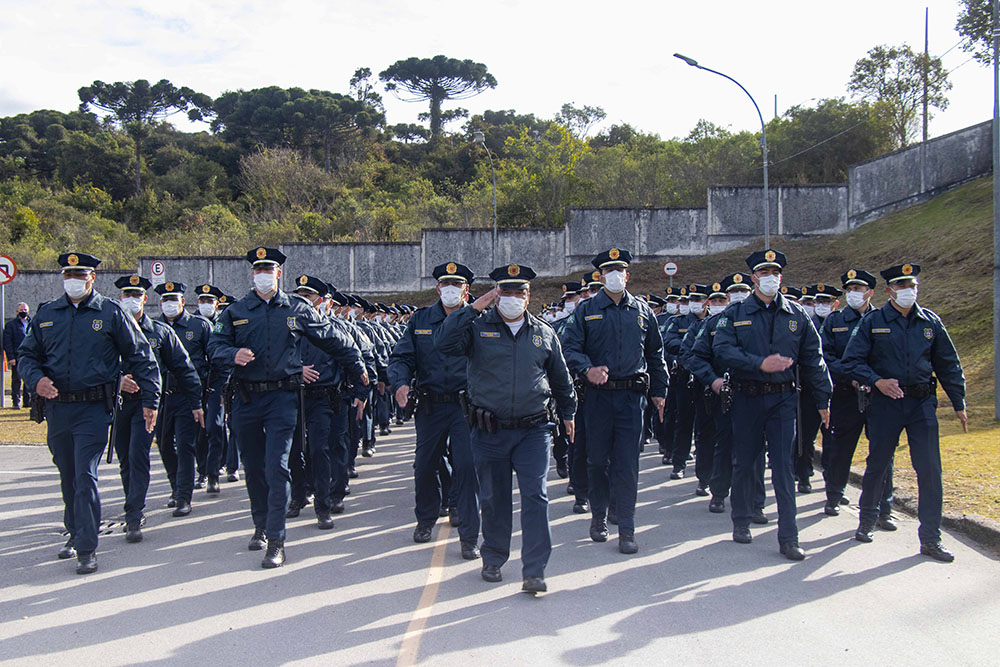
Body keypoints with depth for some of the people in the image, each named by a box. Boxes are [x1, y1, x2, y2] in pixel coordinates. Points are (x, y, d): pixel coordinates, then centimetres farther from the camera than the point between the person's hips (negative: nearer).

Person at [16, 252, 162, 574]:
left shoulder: (111, 313, -1)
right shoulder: (47, 314, 10)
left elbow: (142, 357, 1)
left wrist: (151, 401, -4)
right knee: (67, 476, 14)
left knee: (85, 476, -10)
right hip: (57, 407, 4)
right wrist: (36, 379, -7)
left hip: (94, 407, -4)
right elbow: (26, 354, 16)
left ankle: (87, 549, -7)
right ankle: (75, 533, 32)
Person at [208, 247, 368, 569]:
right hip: (246, 399, 3)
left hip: (282, 397, -2)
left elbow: (333, 339, 16)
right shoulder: (235, 312, 8)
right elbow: (215, 345, 4)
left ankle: (276, 541, -10)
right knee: (253, 467, 12)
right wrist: (234, 355, -19)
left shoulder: (297, 310, 7)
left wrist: (358, 367, 24)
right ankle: (261, 525, 32)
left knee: (277, 467, -11)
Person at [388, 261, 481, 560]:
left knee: (467, 466, -9)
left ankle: (469, 537, 0)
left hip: (467, 405, -3)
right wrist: (400, 383, -14)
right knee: (424, 466, 11)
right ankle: (426, 519, 37)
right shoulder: (420, 320, 9)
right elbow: (401, 356, 6)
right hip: (430, 406, 3)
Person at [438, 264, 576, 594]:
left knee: (535, 496, -8)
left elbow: (561, 379, 21)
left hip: (533, 430, 1)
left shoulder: (544, 334, 9)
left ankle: (534, 571, -5)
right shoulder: (478, 327, 1)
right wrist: (473, 308, -17)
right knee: (493, 498, 11)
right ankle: (493, 559, 30)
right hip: (489, 432, 0)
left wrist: (568, 414, 25)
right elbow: (446, 344, -18)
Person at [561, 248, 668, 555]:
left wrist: (659, 391, 14)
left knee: (627, 464, -3)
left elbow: (655, 354, 17)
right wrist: (587, 369, -21)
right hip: (598, 395, 0)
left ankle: (627, 530, 2)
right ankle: (599, 517, 27)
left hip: (632, 395, 0)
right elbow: (571, 348, -2)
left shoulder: (642, 311, 11)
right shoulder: (586, 310, 5)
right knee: (597, 460, 9)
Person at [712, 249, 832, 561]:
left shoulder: (797, 315, 7)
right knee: (743, 462, 10)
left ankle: (788, 537, -1)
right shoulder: (736, 314, 2)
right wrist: (760, 364, -22)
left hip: (783, 398, 0)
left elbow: (813, 360, 8)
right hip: (746, 398, 0)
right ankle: (741, 522, 28)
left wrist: (823, 400, 6)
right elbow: (722, 349, -12)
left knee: (783, 465, -4)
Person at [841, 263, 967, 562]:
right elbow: (852, 360, -2)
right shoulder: (872, 322, -1)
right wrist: (877, 381, -17)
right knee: (877, 464, 8)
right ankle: (867, 522, 29)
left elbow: (948, 365, 12)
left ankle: (931, 538, 3)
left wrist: (959, 404, 10)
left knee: (930, 469, -4)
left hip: (922, 403, 2)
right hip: (885, 403, -2)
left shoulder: (931, 322, 7)